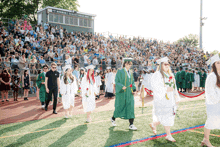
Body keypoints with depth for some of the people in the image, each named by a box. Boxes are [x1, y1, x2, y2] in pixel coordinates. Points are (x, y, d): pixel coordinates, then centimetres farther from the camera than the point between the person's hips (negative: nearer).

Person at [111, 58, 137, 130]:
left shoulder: (130, 73, 13)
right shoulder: (120, 72, -6)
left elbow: (132, 82, 15)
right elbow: (117, 82, -11)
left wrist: (134, 90, 0)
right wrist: (122, 87, -26)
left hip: (129, 93, 5)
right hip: (122, 93, -5)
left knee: (131, 107, -2)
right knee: (120, 107, 5)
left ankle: (131, 125, 0)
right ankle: (113, 118, 30)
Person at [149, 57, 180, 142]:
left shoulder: (170, 75, 13)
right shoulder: (157, 75, -9)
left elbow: (174, 87, 15)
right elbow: (155, 87, -16)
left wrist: (177, 98, 12)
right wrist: (166, 90, -20)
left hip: (170, 100, 7)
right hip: (161, 99, -7)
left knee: (170, 116, 11)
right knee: (166, 117, -2)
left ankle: (153, 125, 31)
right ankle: (168, 135, 12)